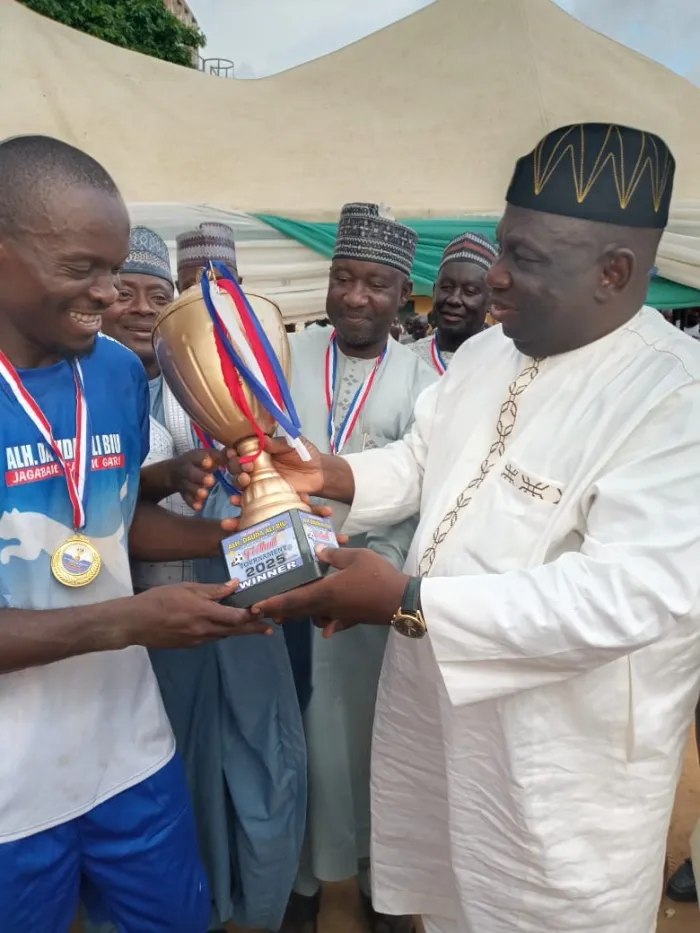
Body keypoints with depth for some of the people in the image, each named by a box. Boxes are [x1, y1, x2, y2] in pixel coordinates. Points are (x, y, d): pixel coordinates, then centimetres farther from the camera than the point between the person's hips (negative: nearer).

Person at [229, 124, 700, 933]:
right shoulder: (484, 353, 3)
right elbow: (421, 463, 12)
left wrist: (407, 602, -32)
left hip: (562, 758, -6)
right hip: (433, 703, 7)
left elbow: (634, 595, -31)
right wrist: (328, 474, -9)